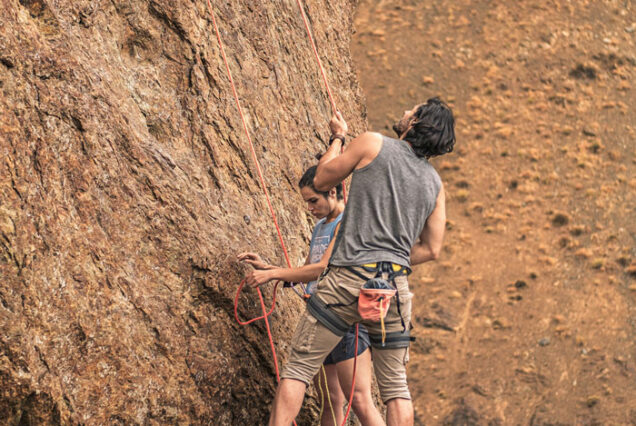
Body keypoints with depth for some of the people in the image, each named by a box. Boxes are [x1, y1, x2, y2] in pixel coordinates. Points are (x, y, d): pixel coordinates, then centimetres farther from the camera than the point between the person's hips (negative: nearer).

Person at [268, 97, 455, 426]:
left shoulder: (373, 144, -1)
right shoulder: (435, 183, 11)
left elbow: (321, 180, 10)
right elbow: (431, 250, 12)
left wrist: (337, 138, 25)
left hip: (347, 279, -4)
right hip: (394, 287, 4)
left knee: (298, 368, 3)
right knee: (395, 384, 11)